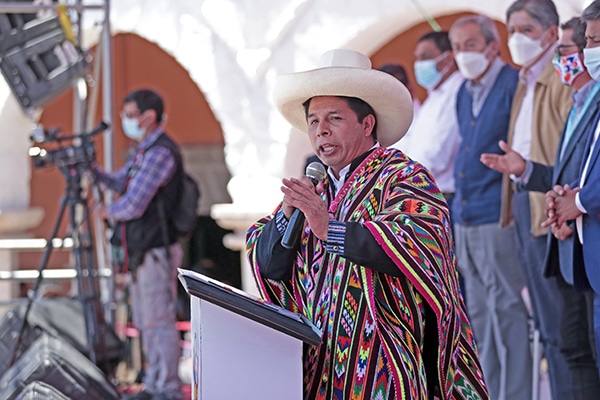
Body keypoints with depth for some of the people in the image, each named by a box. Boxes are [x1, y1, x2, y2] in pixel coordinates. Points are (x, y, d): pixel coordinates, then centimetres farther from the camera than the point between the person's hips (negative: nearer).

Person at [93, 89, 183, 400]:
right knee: (145, 323, 15)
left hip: (156, 254, -10)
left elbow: (133, 205, -22)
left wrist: (110, 212, -2)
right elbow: (120, 182, 22)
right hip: (140, 252, 10)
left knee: (159, 322, -5)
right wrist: (92, 170, 5)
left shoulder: (160, 153, -19)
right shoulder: (145, 151, 14)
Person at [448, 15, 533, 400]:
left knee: (508, 313, -7)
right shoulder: (464, 93, 16)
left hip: (499, 219, -8)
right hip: (466, 220, 8)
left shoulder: (514, 85, -9)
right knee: (481, 316, 11)